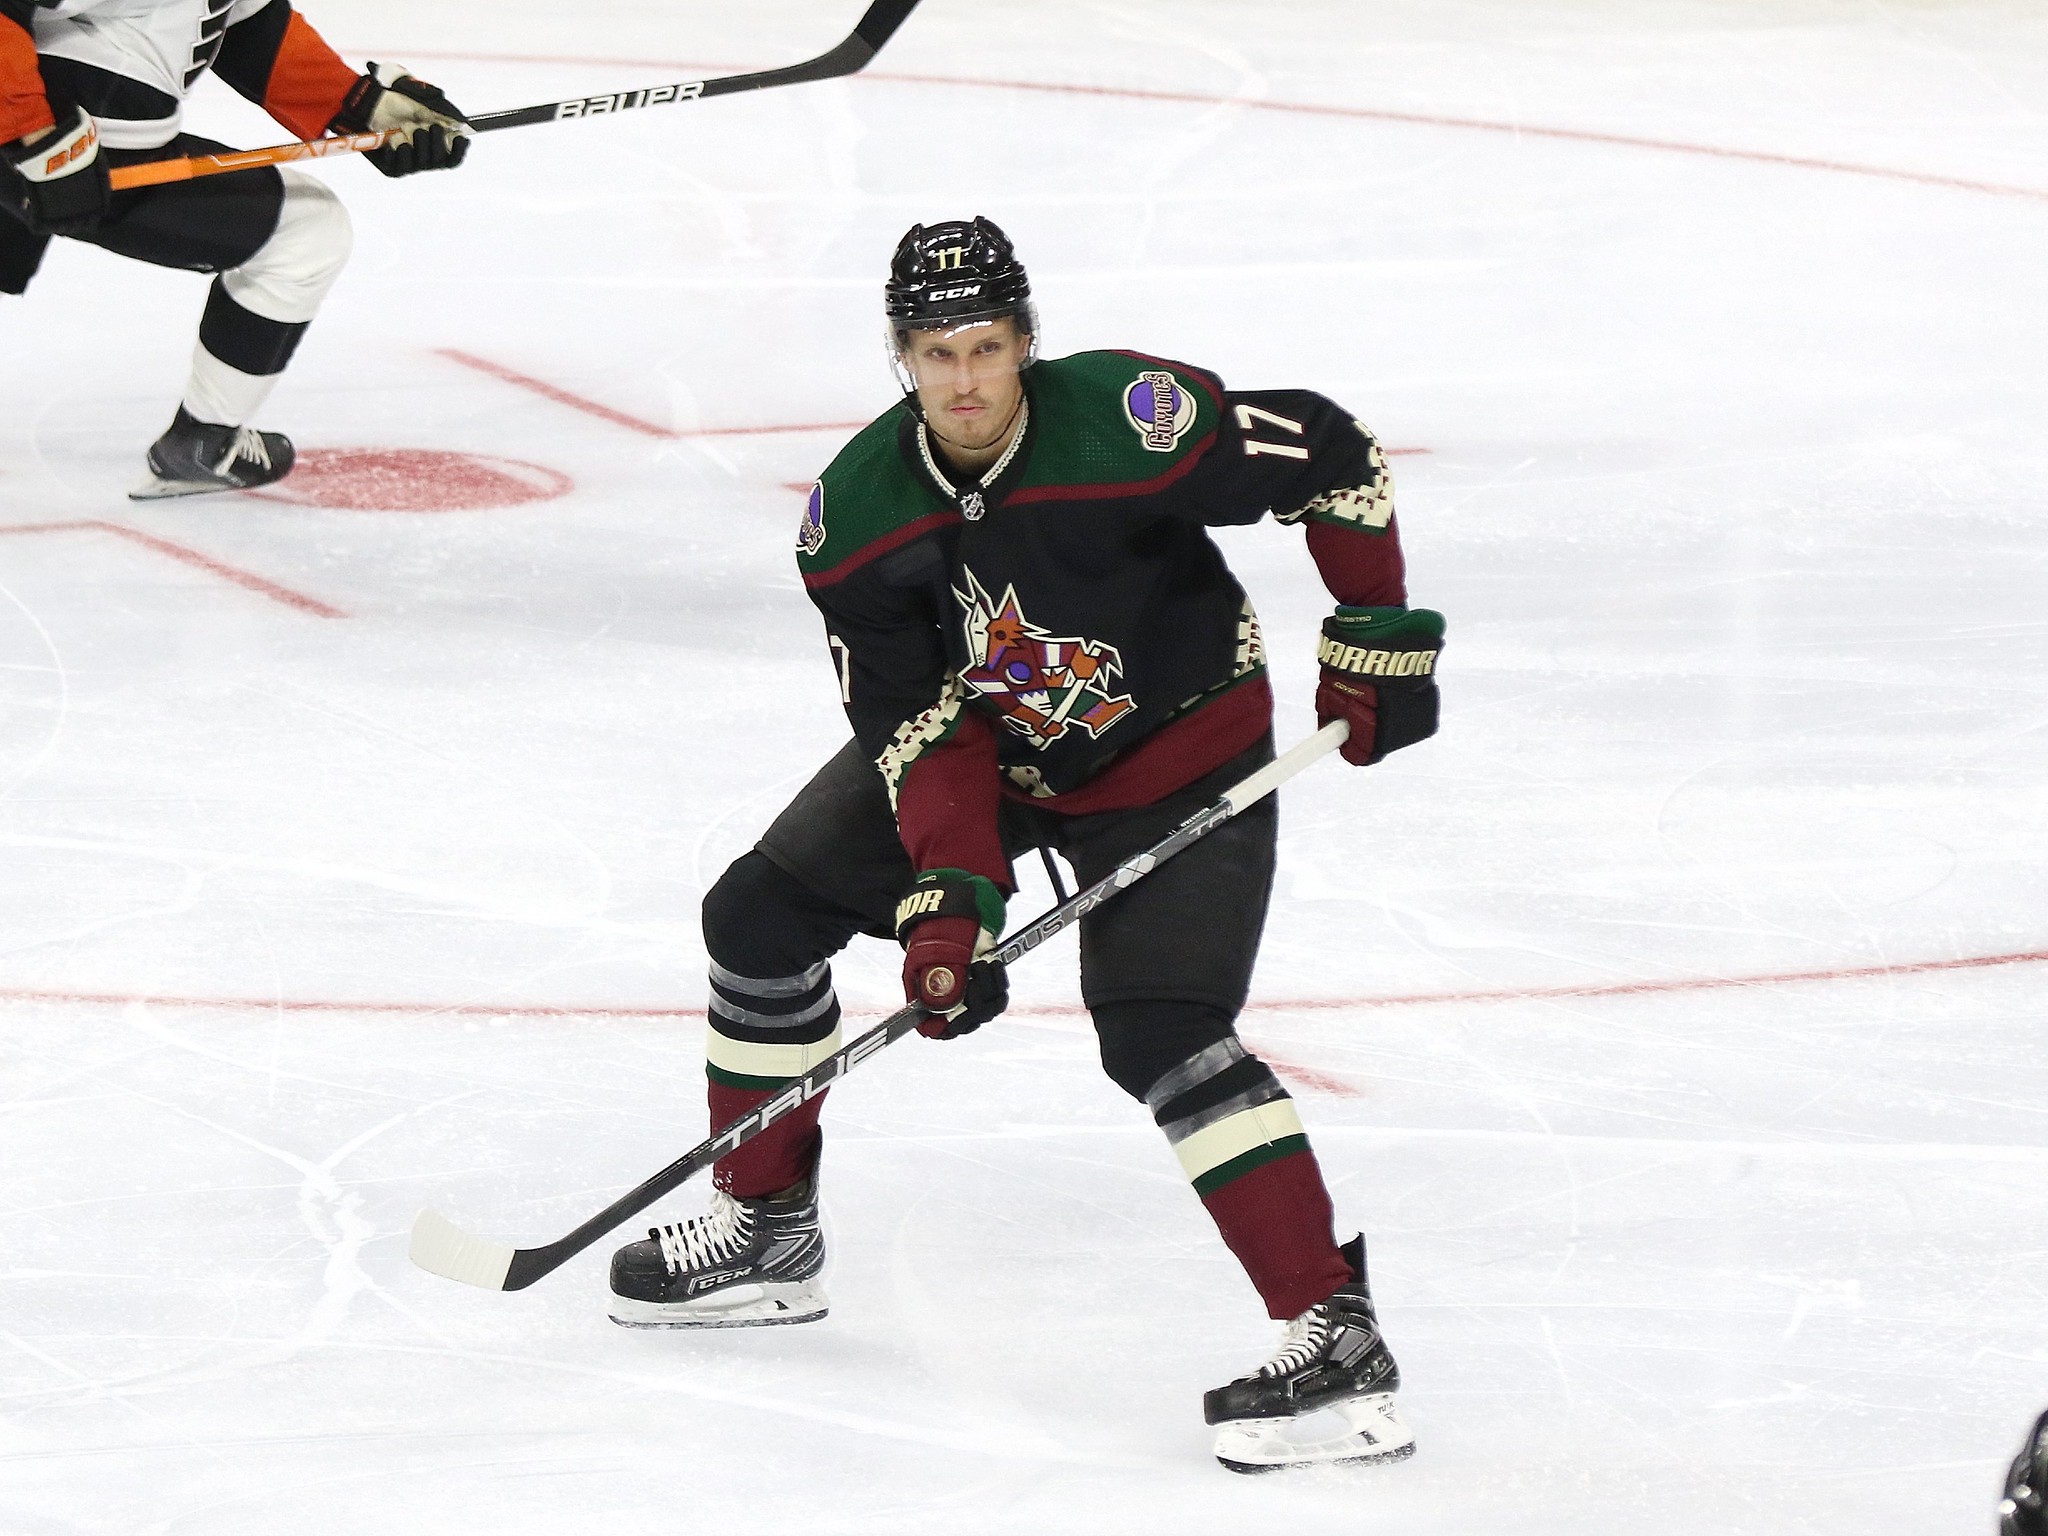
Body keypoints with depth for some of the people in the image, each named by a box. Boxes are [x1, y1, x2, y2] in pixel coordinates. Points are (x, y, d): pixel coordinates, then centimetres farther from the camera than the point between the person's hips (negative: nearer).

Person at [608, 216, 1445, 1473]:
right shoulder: (856, 513, -17)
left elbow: (1334, 457, -19)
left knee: (1162, 1032, -23)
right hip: (988, 742, 6)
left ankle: (1341, 1343, -25)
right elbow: (916, 722, -15)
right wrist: (952, 893, -27)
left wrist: (1376, 640, -15)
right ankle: (767, 1231, 24)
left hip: (1179, 747, -6)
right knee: (764, 914, 5)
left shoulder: (1131, 423, -31)